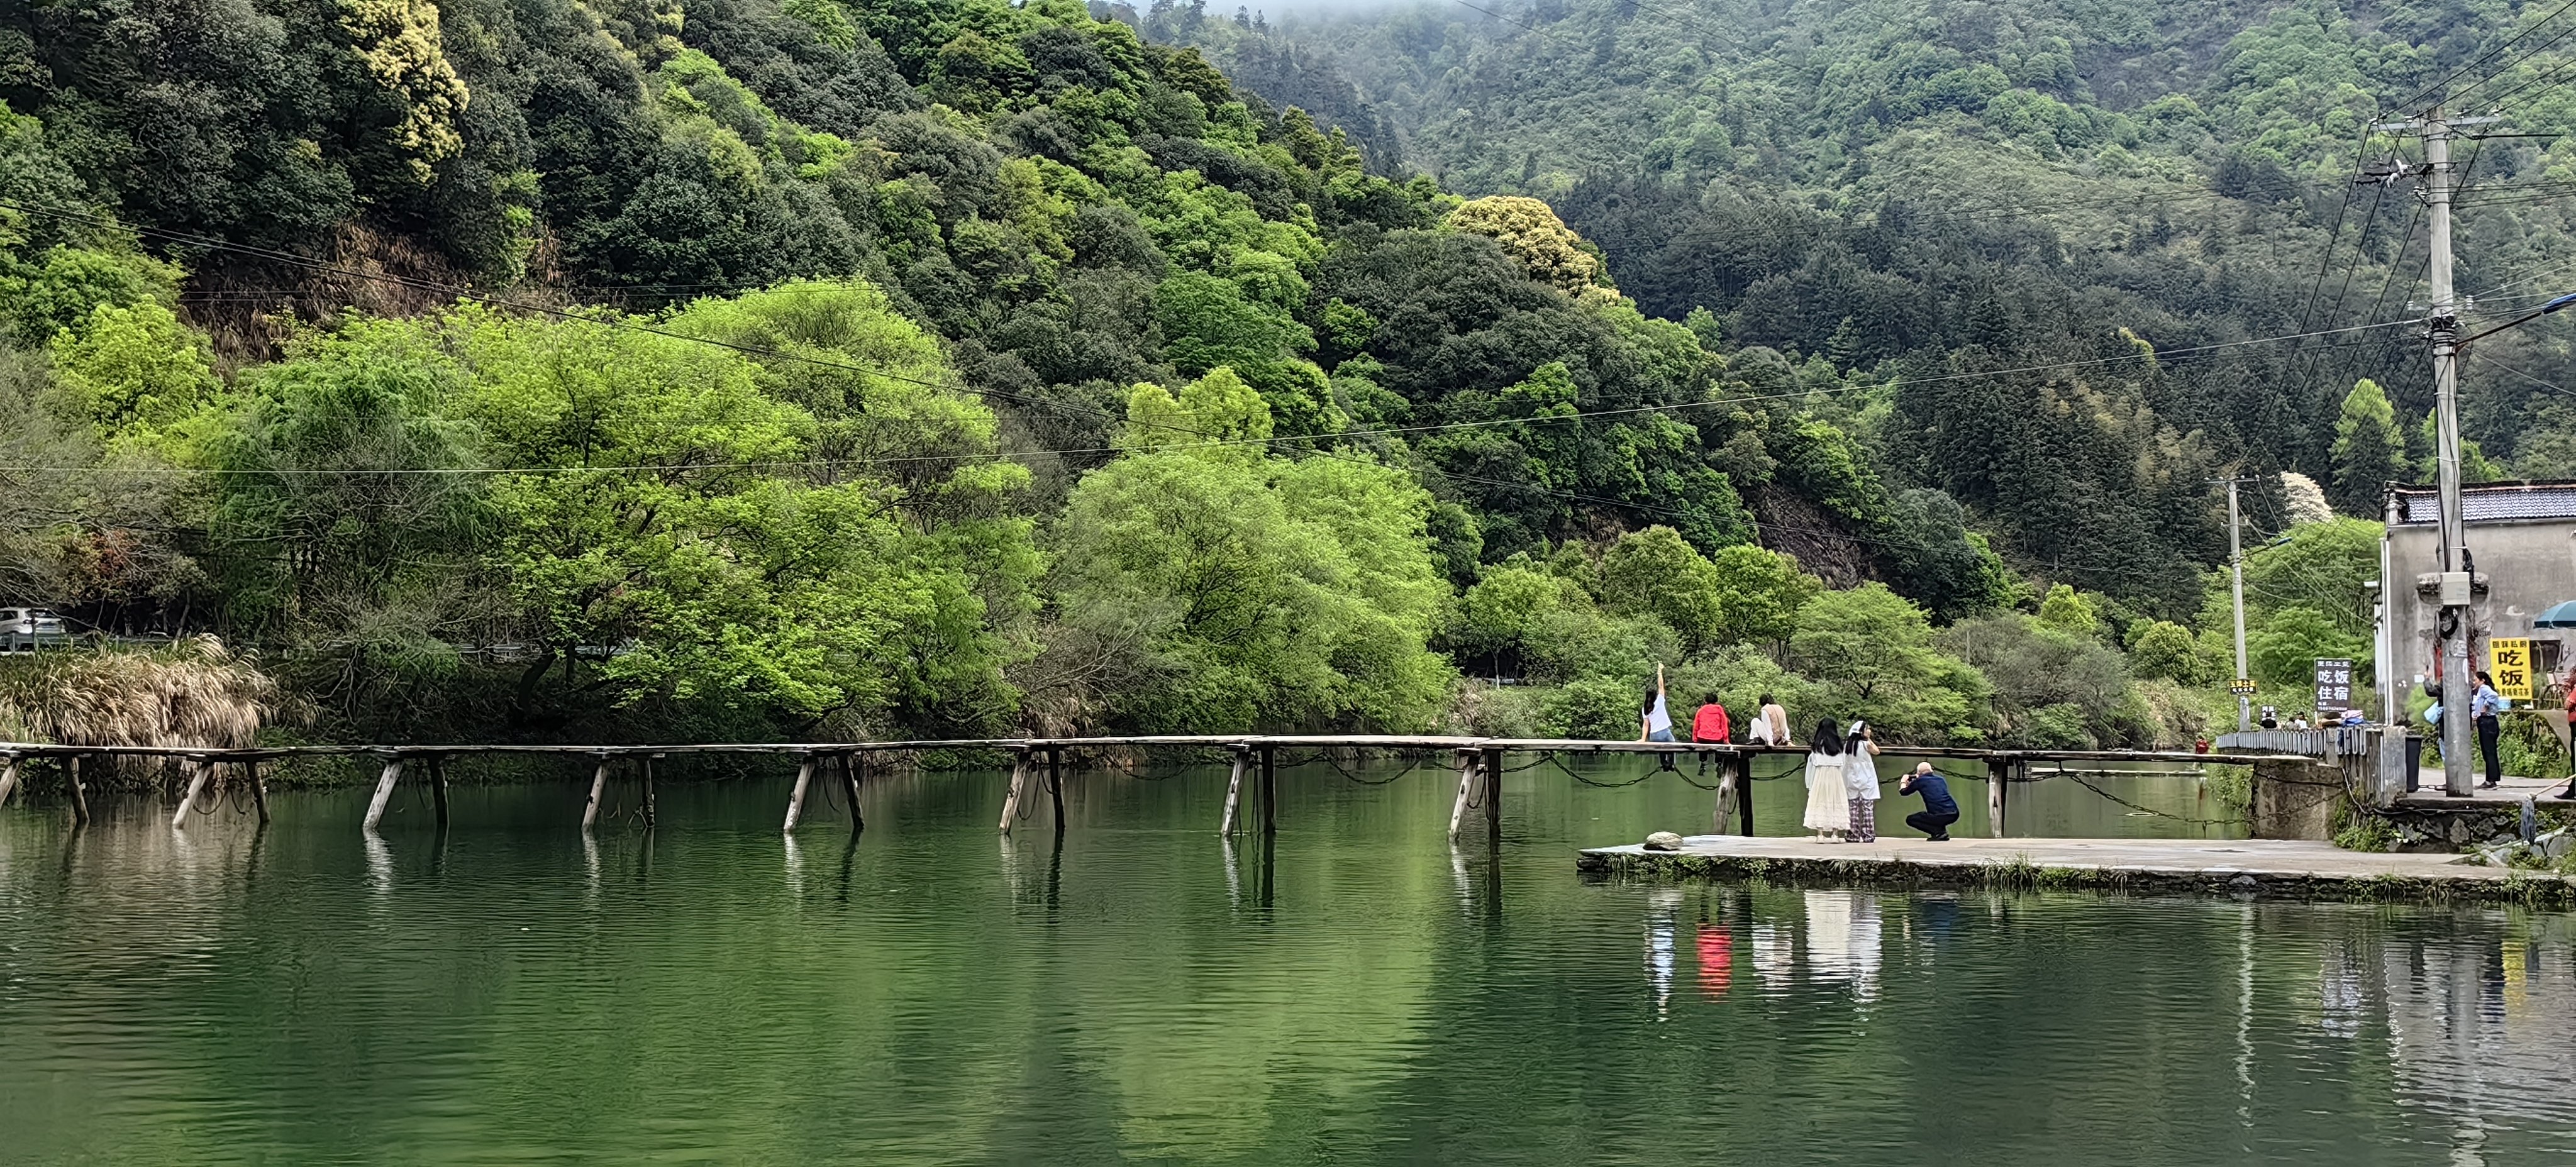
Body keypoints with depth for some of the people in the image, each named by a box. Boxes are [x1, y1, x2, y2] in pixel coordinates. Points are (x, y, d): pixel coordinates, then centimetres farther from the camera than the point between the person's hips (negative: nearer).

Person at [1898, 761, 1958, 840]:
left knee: (1910, 819, 13)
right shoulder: (1941, 779, 20)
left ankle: (1939, 832, 0)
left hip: (1940, 816, -7)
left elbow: (1903, 792, 17)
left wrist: (1903, 782, 38)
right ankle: (1942, 832, 17)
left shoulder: (1919, 781, 3)